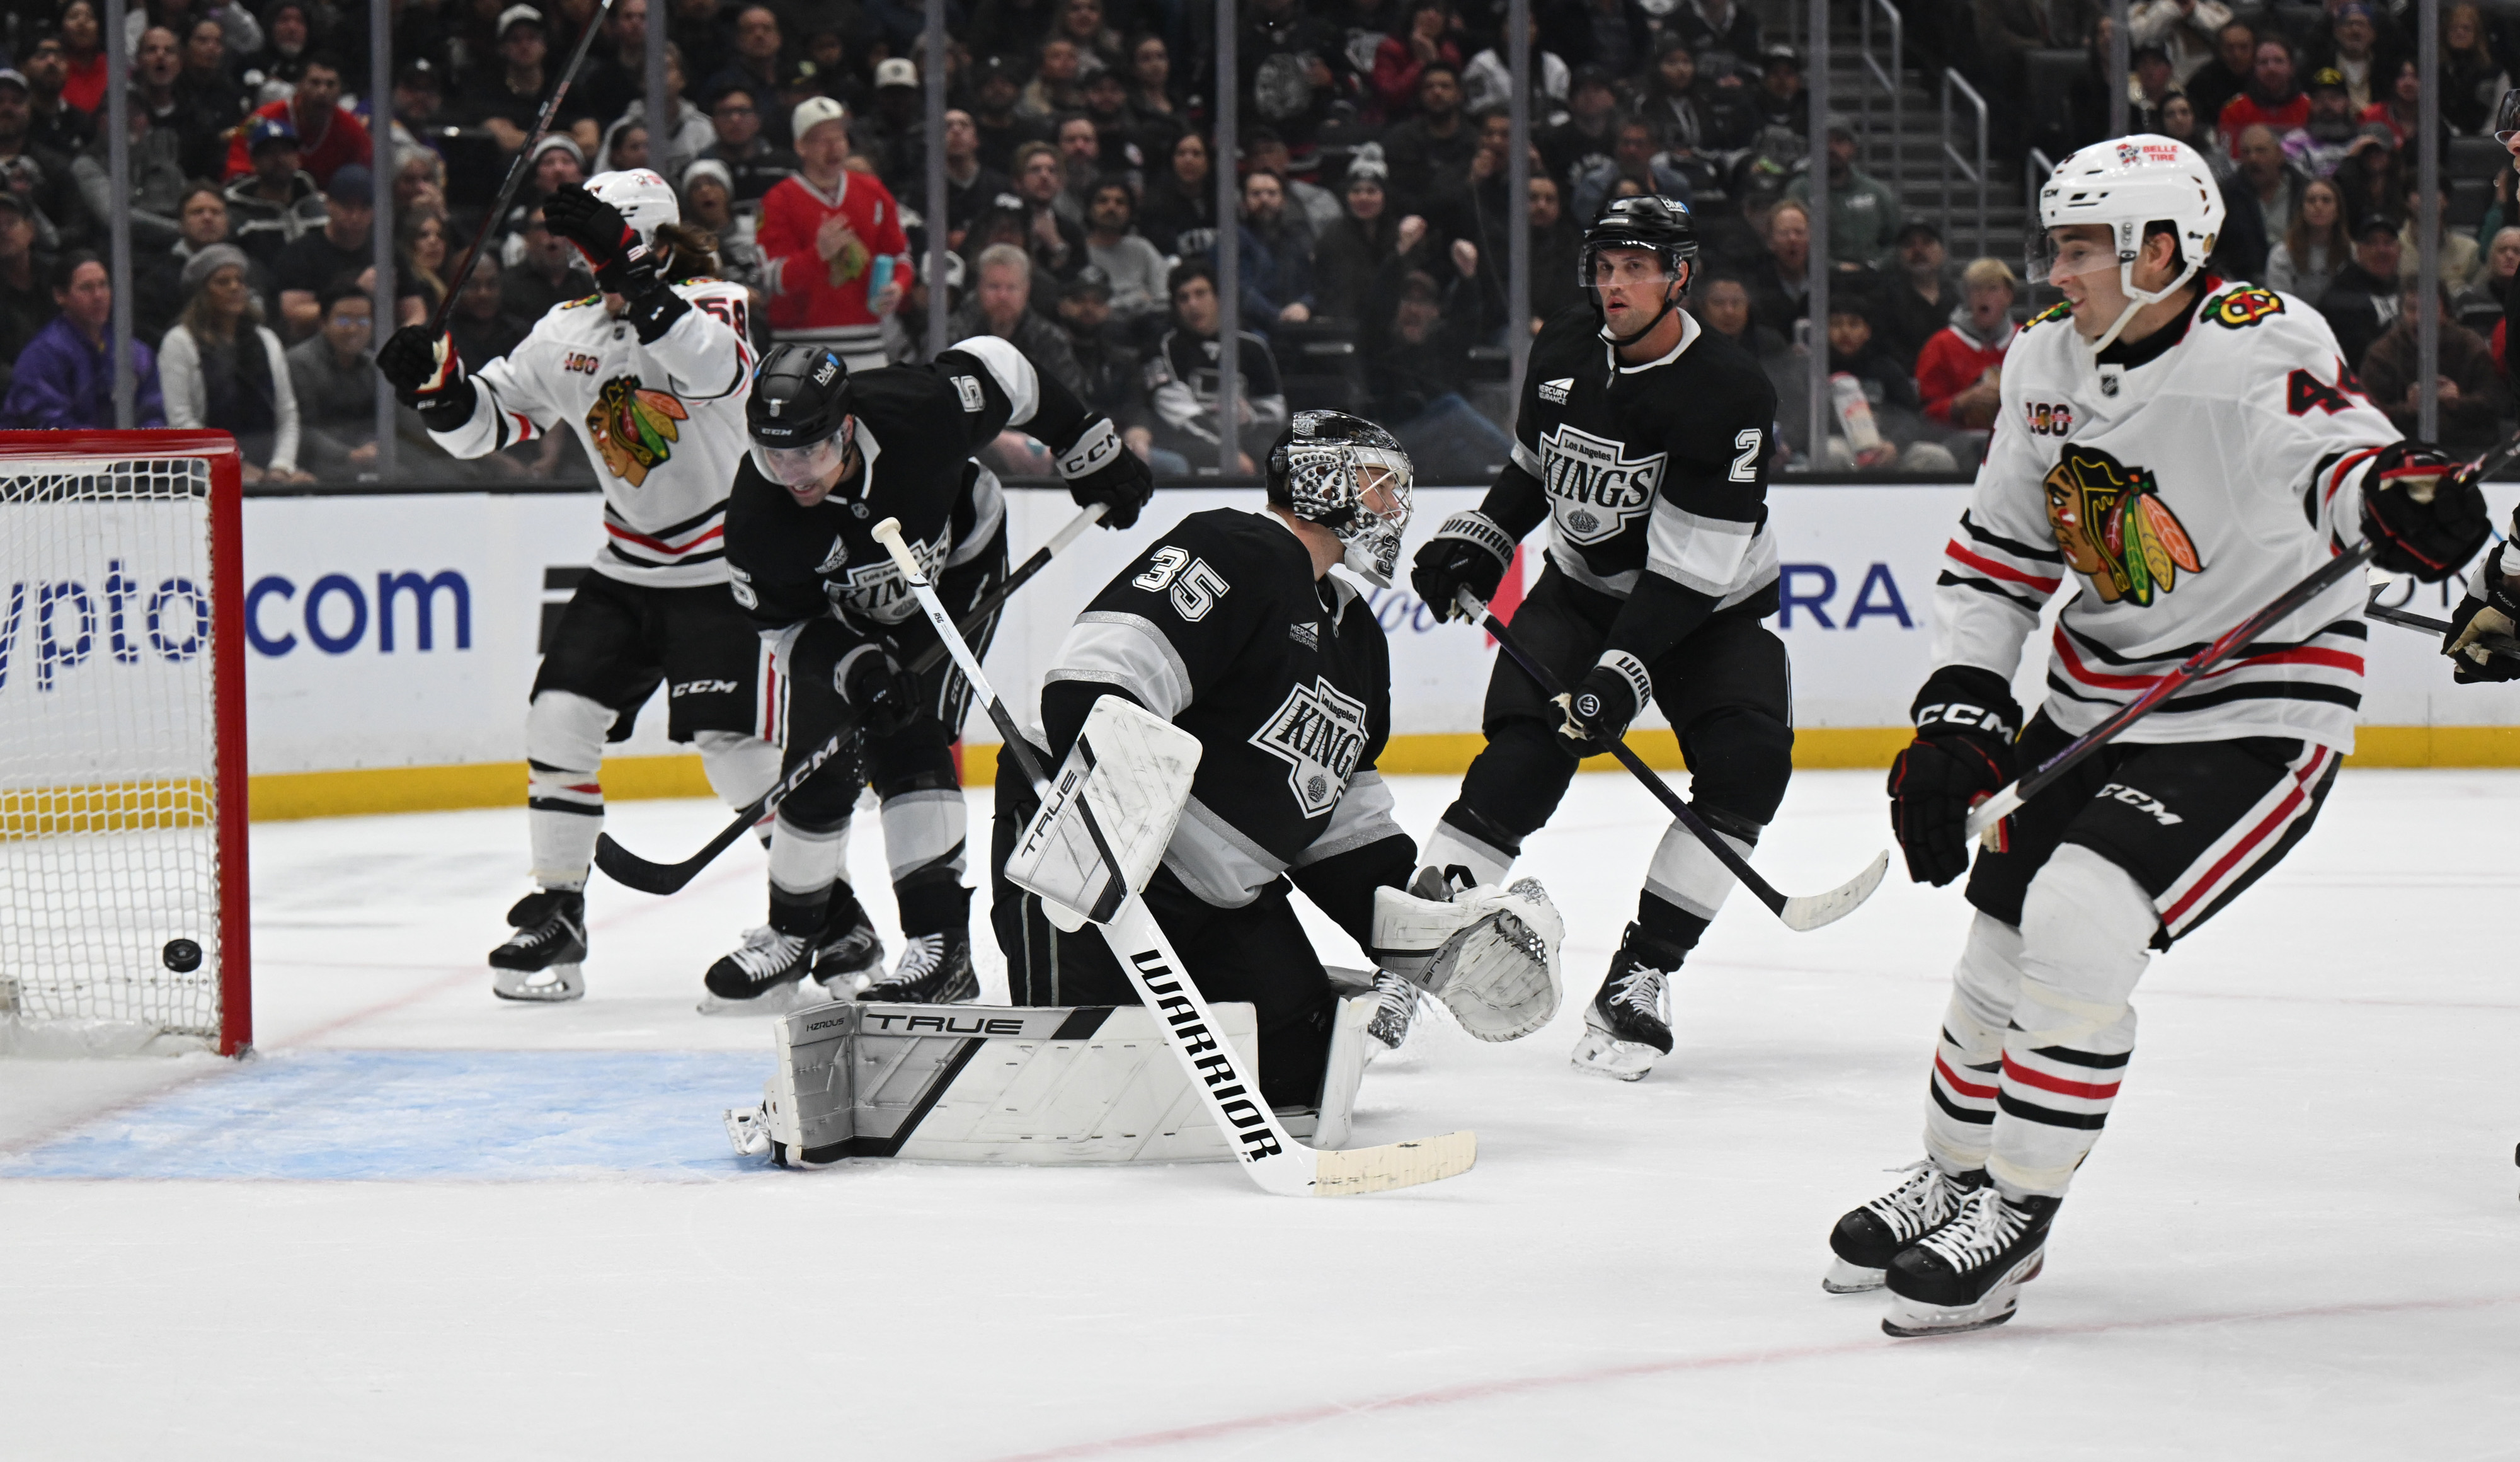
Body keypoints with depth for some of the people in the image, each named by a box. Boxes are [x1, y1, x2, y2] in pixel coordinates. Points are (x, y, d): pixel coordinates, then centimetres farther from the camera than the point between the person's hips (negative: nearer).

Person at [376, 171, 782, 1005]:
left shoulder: (714, 305, -12)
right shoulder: (568, 335, 5)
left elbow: (713, 366, -36)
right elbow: (486, 423, 6)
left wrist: (630, 274, -46)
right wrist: (436, 382, -15)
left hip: (726, 570, -6)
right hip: (628, 569, 6)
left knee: (736, 750, -10)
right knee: (560, 717, -6)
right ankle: (556, 914, 4)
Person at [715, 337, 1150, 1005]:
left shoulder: (921, 408, -36)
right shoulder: (757, 515, -31)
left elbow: (997, 367, -16)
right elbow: (788, 624, -19)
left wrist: (1092, 454, -7)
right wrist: (854, 667, -37)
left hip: (956, 568, -3)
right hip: (844, 611, 3)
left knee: (906, 742, -19)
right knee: (817, 767, 1)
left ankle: (941, 944, -20)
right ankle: (803, 925, 26)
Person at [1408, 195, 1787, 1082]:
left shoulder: (1728, 394, -23)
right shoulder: (1562, 352, -5)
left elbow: (1689, 565, -28)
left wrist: (1625, 670, -34)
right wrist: (1477, 541, 1)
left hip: (1707, 611, -3)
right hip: (1581, 592, 3)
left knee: (1745, 764, -24)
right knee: (1524, 757, -19)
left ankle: (1638, 975, -16)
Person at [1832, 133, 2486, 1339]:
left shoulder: (2255, 347, -21)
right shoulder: (2045, 361, 2)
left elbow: (2323, 440, -43)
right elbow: (1998, 555, 10)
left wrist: (2390, 486, -66)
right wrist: (1958, 719, 0)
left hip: (2254, 710, -7)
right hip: (2095, 699, 8)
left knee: (2078, 921, -22)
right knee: (2003, 937, 12)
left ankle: (2015, 1217, -7)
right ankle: (1952, 1179, 37)